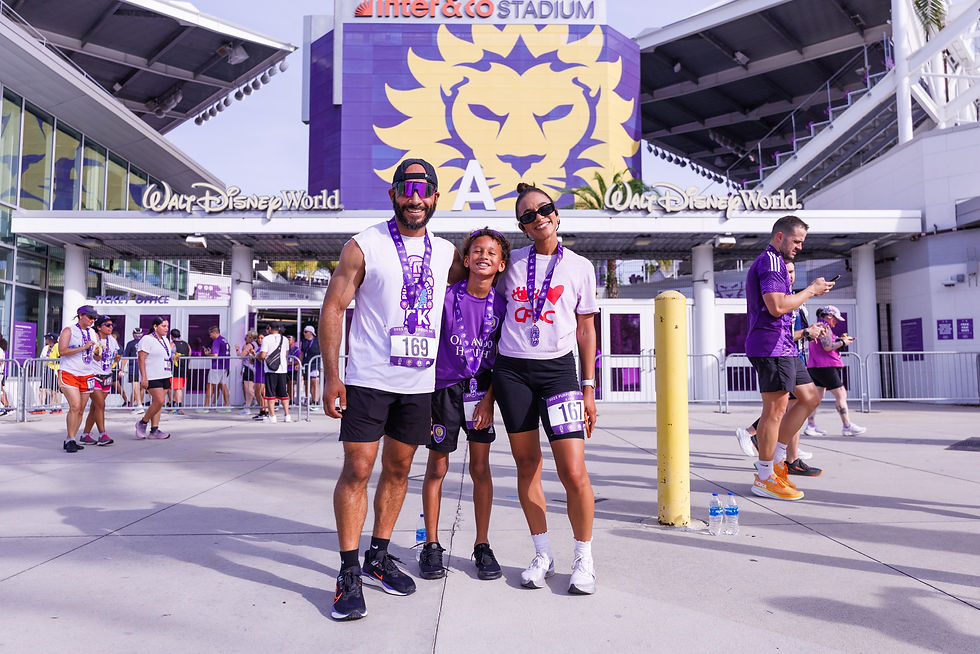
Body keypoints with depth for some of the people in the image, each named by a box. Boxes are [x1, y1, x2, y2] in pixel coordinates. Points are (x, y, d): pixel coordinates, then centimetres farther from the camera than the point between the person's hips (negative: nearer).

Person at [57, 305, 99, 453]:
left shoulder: (93, 333, 15)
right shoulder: (69, 331, -2)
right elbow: (62, 351, -15)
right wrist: (83, 348, -18)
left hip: (86, 376, 6)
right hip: (69, 374, -6)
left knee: (81, 410, 5)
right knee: (75, 406, -17)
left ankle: (69, 440, 15)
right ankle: (70, 440, -9)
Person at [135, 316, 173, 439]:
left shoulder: (165, 340, 17)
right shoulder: (147, 339, -9)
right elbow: (141, 359, -15)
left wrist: (173, 358, 10)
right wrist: (143, 377, -21)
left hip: (164, 376, 8)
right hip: (152, 377, -8)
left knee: (158, 403, 5)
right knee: (159, 401, -16)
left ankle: (154, 430, 7)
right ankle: (142, 423, 3)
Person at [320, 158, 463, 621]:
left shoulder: (446, 253, 9)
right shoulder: (364, 246, -4)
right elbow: (333, 307, -6)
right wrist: (331, 375, -12)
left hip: (419, 383, 5)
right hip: (368, 380, -4)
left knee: (398, 470, 12)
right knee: (357, 470, -5)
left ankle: (377, 559, 27)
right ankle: (348, 574, 7)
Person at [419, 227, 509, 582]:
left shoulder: (502, 304, -2)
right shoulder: (446, 297, -9)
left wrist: (489, 398, -5)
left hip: (480, 389, 2)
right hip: (443, 388, -1)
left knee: (480, 468, 5)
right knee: (437, 468, 7)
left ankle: (482, 546, 18)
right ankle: (431, 545, 20)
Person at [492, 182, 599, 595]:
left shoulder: (579, 267, 5)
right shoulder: (513, 262, 8)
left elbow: (586, 330, 7)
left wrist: (589, 388, 4)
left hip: (558, 369, -2)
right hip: (512, 370, 2)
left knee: (574, 473, -9)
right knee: (527, 466, 7)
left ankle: (583, 559, 12)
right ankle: (543, 556, 22)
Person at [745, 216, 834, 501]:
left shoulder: (770, 262, 24)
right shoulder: (771, 261, -10)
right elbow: (777, 306, -22)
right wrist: (810, 290, -10)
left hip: (783, 346, 11)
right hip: (772, 346, -11)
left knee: (809, 397, 13)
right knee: (776, 408, -7)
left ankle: (775, 459, 16)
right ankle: (765, 478, 1)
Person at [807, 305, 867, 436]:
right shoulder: (825, 327, -10)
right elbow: (828, 347, -20)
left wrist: (839, 339, 16)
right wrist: (842, 342, -6)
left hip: (815, 367, 10)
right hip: (826, 366, -10)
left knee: (817, 397, 10)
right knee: (841, 395, -5)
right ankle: (847, 426, -4)